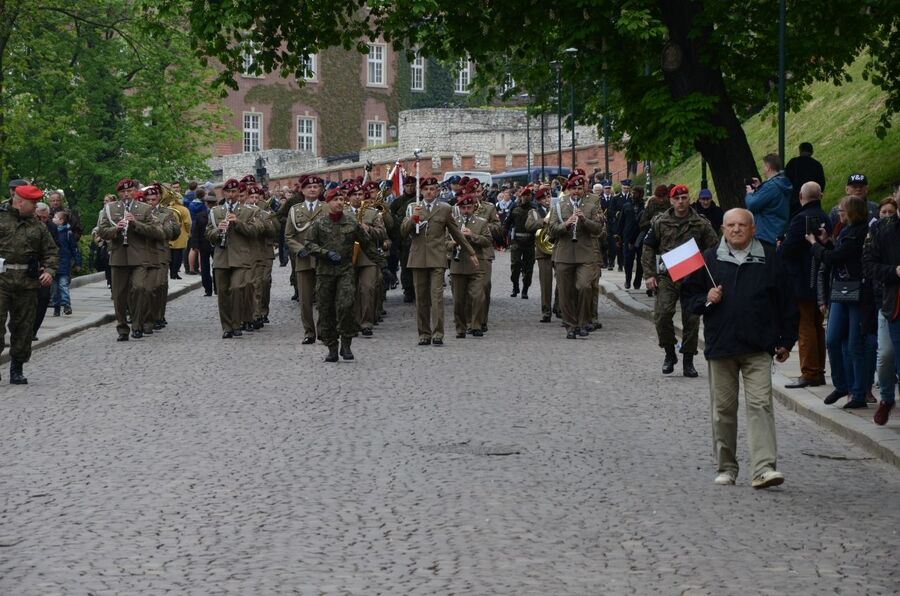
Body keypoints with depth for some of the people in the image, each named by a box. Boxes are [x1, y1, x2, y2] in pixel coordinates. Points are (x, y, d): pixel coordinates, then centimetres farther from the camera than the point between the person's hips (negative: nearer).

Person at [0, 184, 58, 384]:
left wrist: (49, 270, 0)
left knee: (23, 326, 7)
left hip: (27, 283, 4)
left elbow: (50, 250, 16)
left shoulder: (37, 225, 13)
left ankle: (17, 369, 17)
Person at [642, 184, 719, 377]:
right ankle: (669, 353, 4)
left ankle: (688, 361, 12)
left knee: (691, 319, 1)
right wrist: (649, 274, 0)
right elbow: (648, 249, 9)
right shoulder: (660, 223, 6)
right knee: (662, 314, -15)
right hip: (667, 276, 0)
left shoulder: (701, 224, 4)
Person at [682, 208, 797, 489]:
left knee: (760, 404, -11)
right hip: (720, 346, 2)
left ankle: (765, 468, -16)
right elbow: (689, 296, 12)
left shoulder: (769, 259, 5)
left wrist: (785, 341, 8)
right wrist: (706, 300, -9)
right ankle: (725, 468, 18)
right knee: (723, 409, 7)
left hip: (758, 348, -2)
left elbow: (785, 303, 10)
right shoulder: (709, 258, 7)